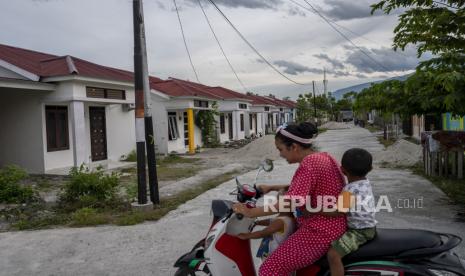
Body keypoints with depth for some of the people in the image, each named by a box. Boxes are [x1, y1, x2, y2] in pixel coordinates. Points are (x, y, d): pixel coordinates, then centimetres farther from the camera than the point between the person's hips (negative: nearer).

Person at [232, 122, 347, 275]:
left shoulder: (309, 163, -22)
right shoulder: (323, 157, 8)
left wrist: (250, 212, -23)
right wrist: (272, 188, 18)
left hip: (320, 233, -11)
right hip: (328, 226, 11)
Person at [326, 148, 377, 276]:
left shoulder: (350, 191, -27)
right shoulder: (364, 183, 4)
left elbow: (337, 211, -38)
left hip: (360, 231, -11)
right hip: (365, 226, 11)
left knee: (333, 254, -24)